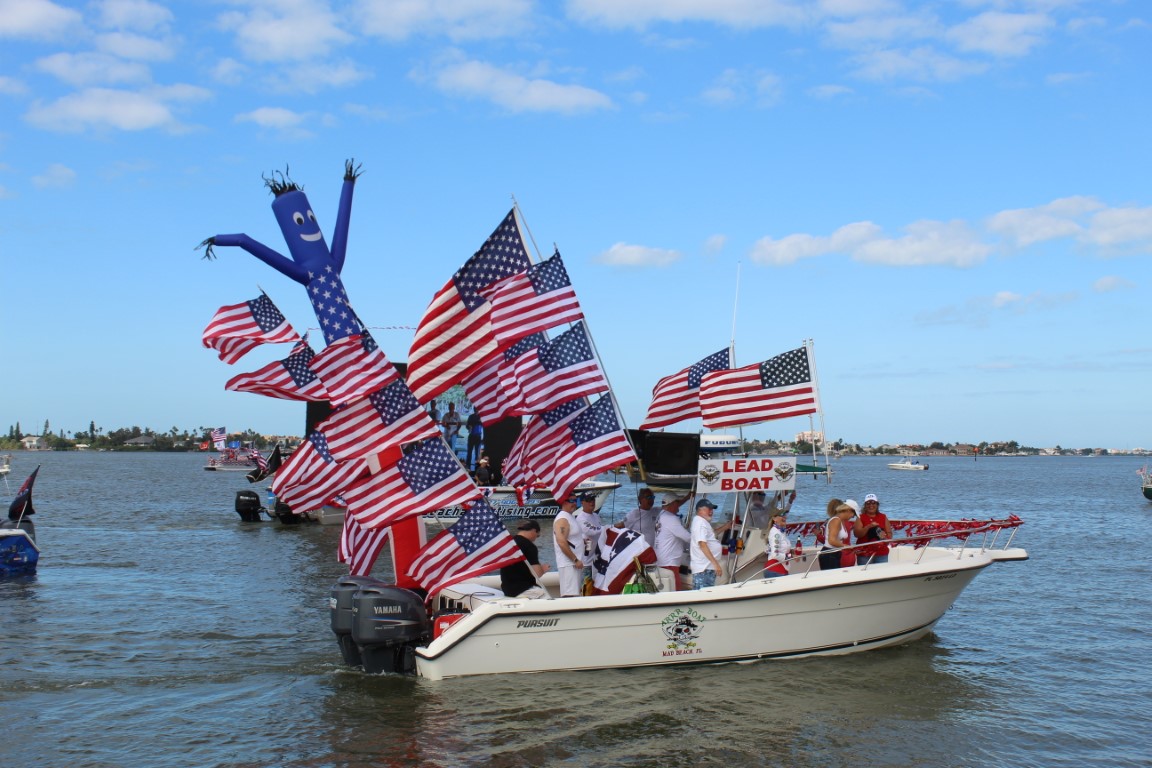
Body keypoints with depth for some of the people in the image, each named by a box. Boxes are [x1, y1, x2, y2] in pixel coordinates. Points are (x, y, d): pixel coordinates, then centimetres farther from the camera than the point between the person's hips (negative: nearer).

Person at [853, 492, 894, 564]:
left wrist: (884, 536, -11)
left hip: (881, 553, 2)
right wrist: (869, 526, -21)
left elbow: (889, 534, 12)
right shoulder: (860, 518, 3)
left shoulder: (883, 517, 11)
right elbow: (857, 534, -8)